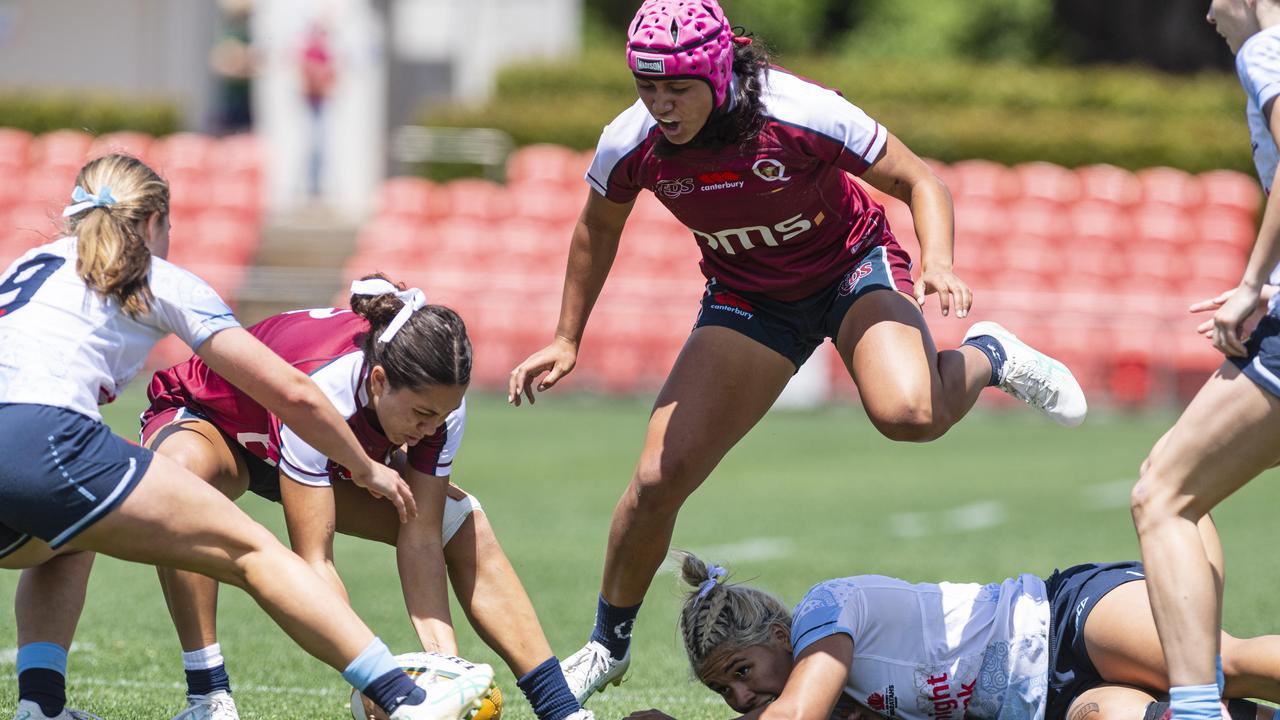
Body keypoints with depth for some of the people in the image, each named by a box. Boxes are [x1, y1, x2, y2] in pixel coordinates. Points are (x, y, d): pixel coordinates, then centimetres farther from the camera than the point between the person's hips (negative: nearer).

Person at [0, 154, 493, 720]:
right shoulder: (159, 280, 18)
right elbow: (292, 393, 18)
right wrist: (366, 469, 30)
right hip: (47, 444, -6)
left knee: (65, 547, 38)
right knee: (249, 549, 3)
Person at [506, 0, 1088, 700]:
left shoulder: (801, 113, -30)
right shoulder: (629, 145, -19)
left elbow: (918, 181, -17)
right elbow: (598, 228, 6)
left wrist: (937, 263, -35)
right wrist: (567, 339, 12)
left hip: (853, 269, -3)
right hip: (747, 298, 3)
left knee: (909, 413, -33)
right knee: (660, 478, -9)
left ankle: (987, 355, 3)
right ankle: (608, 643, 15)